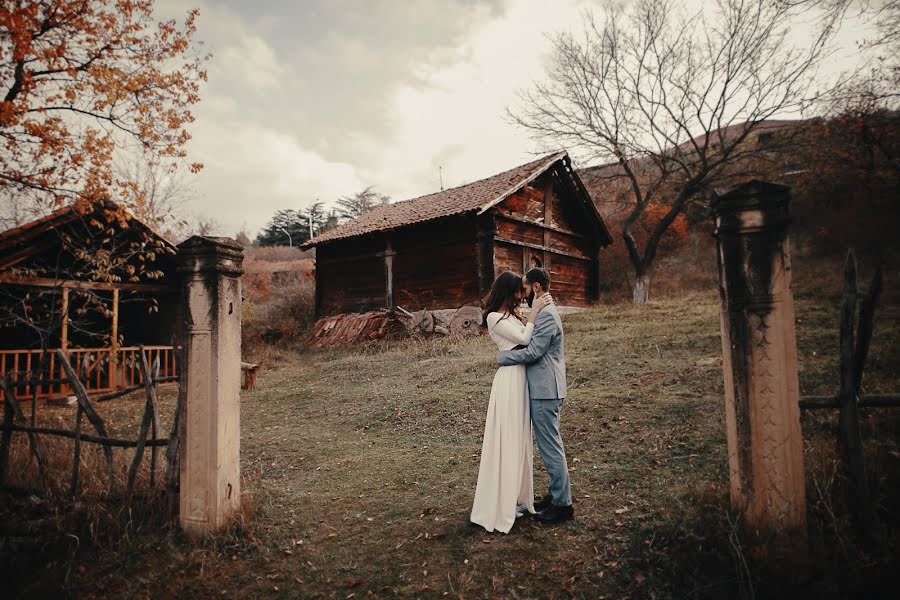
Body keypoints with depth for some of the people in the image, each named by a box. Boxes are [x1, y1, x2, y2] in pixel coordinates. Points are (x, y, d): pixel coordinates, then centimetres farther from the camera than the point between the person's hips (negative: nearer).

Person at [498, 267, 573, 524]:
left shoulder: (547, 315, -18)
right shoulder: (544, 312, 16)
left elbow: (533, 351, -21)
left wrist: (502, 356, -10)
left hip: (545, 391, -11)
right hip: (544, 389, 11)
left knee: (551, 447, -2)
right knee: (550, 445, 17)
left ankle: (563, 504, 9)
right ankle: (556, 494, 29)